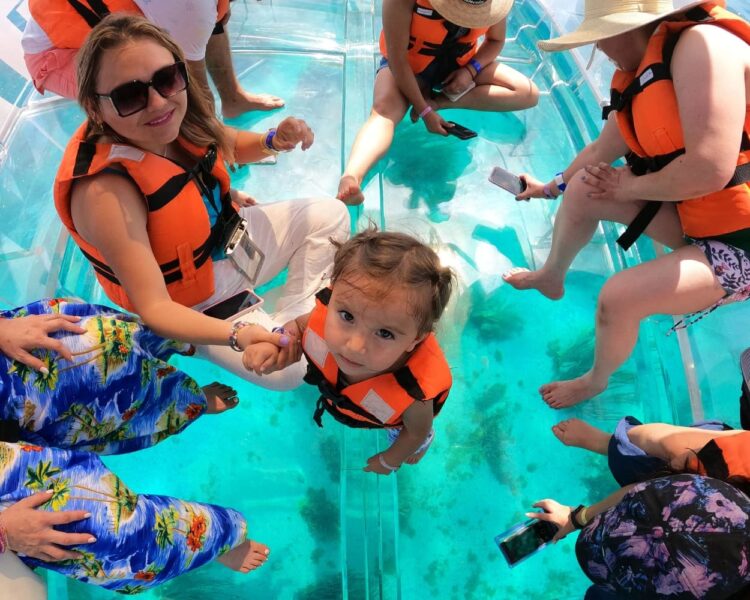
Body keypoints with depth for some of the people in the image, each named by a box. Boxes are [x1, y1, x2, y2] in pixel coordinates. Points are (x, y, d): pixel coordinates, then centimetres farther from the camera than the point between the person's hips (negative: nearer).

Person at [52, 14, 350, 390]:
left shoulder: (175, 119, -15)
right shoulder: (104, 192, -36)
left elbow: (230, 146, 9)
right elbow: (153, 307, -35)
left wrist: (274, 141, -13)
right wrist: (236, 335, -51)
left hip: (230, 238, 7)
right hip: (196, 304, -7)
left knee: (329, 215, 9)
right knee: (289, 368, -21)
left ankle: (290, 321, 9)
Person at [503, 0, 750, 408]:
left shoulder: (701, 44, -25)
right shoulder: (640, 74, 3)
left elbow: (709, 169, -32)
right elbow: (602, 150, 19)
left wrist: (629, 187, -15)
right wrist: (552, 187, 33)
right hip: (692, 215, 9)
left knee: (618, 297, -22)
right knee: (584, 189, 8)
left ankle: (596, 381, 12)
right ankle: (551, 278, 34)